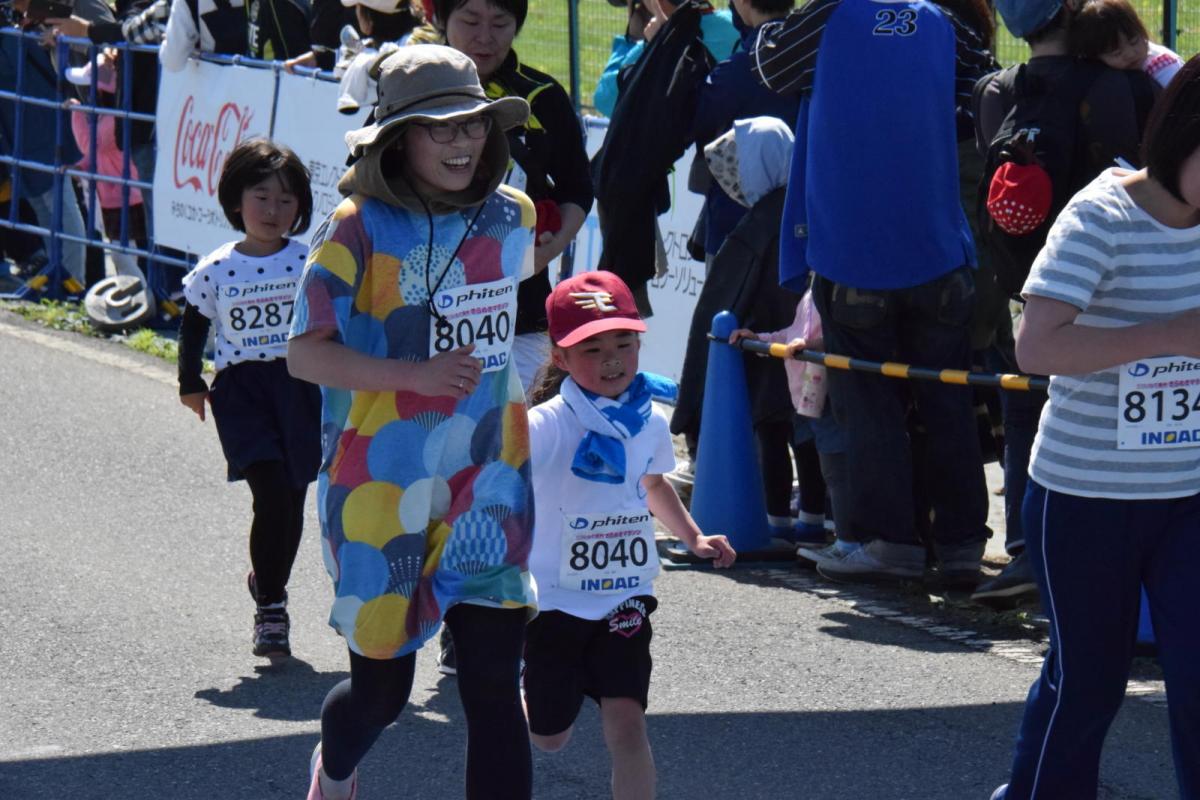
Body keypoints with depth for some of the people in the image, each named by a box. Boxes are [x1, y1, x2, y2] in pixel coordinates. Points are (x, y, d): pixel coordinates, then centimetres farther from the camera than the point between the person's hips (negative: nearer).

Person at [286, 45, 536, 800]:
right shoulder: (360, 229, -9)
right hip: (381, 485, -3)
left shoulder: (511, 215, 5)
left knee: (494, 685, -7)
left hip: (486, 482, 3)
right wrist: (414, 375, -23)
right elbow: (305, 353, -12)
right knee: (382, 688, 10)